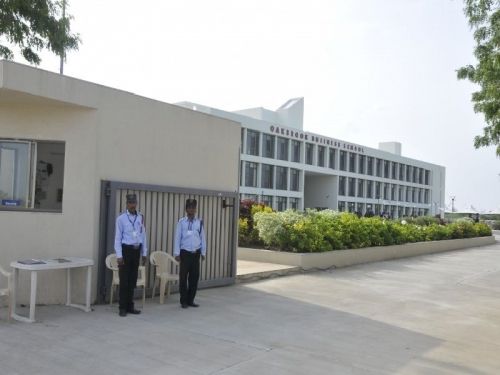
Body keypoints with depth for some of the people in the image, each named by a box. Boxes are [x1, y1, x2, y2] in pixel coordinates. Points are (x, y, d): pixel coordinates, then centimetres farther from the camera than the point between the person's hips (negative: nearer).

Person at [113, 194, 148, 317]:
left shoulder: (140, 218, 7)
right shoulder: (121, 218, -5)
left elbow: (143, 236, 11)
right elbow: (118, 238, -7)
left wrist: (144, 253, 9)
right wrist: (119, 255, -12)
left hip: (136, 250, 4)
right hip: (126, 249, -4)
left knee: (133, 280, 10)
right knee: (124, 281, -1)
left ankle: (130, 306, 20)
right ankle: (123, 308, 10)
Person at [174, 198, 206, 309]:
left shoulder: (199, 222, 5)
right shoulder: (181, 222, -3)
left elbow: (202, 238, 9)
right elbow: (177, 238, -3)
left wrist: (203, 252, 7)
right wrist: (177, 253, -6)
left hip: (196, 253, 3)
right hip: (185, 253, -3)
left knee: (195, 277, 6)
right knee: (183, 277, 1)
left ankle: (191, 300, 18)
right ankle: (184, 301, 12)